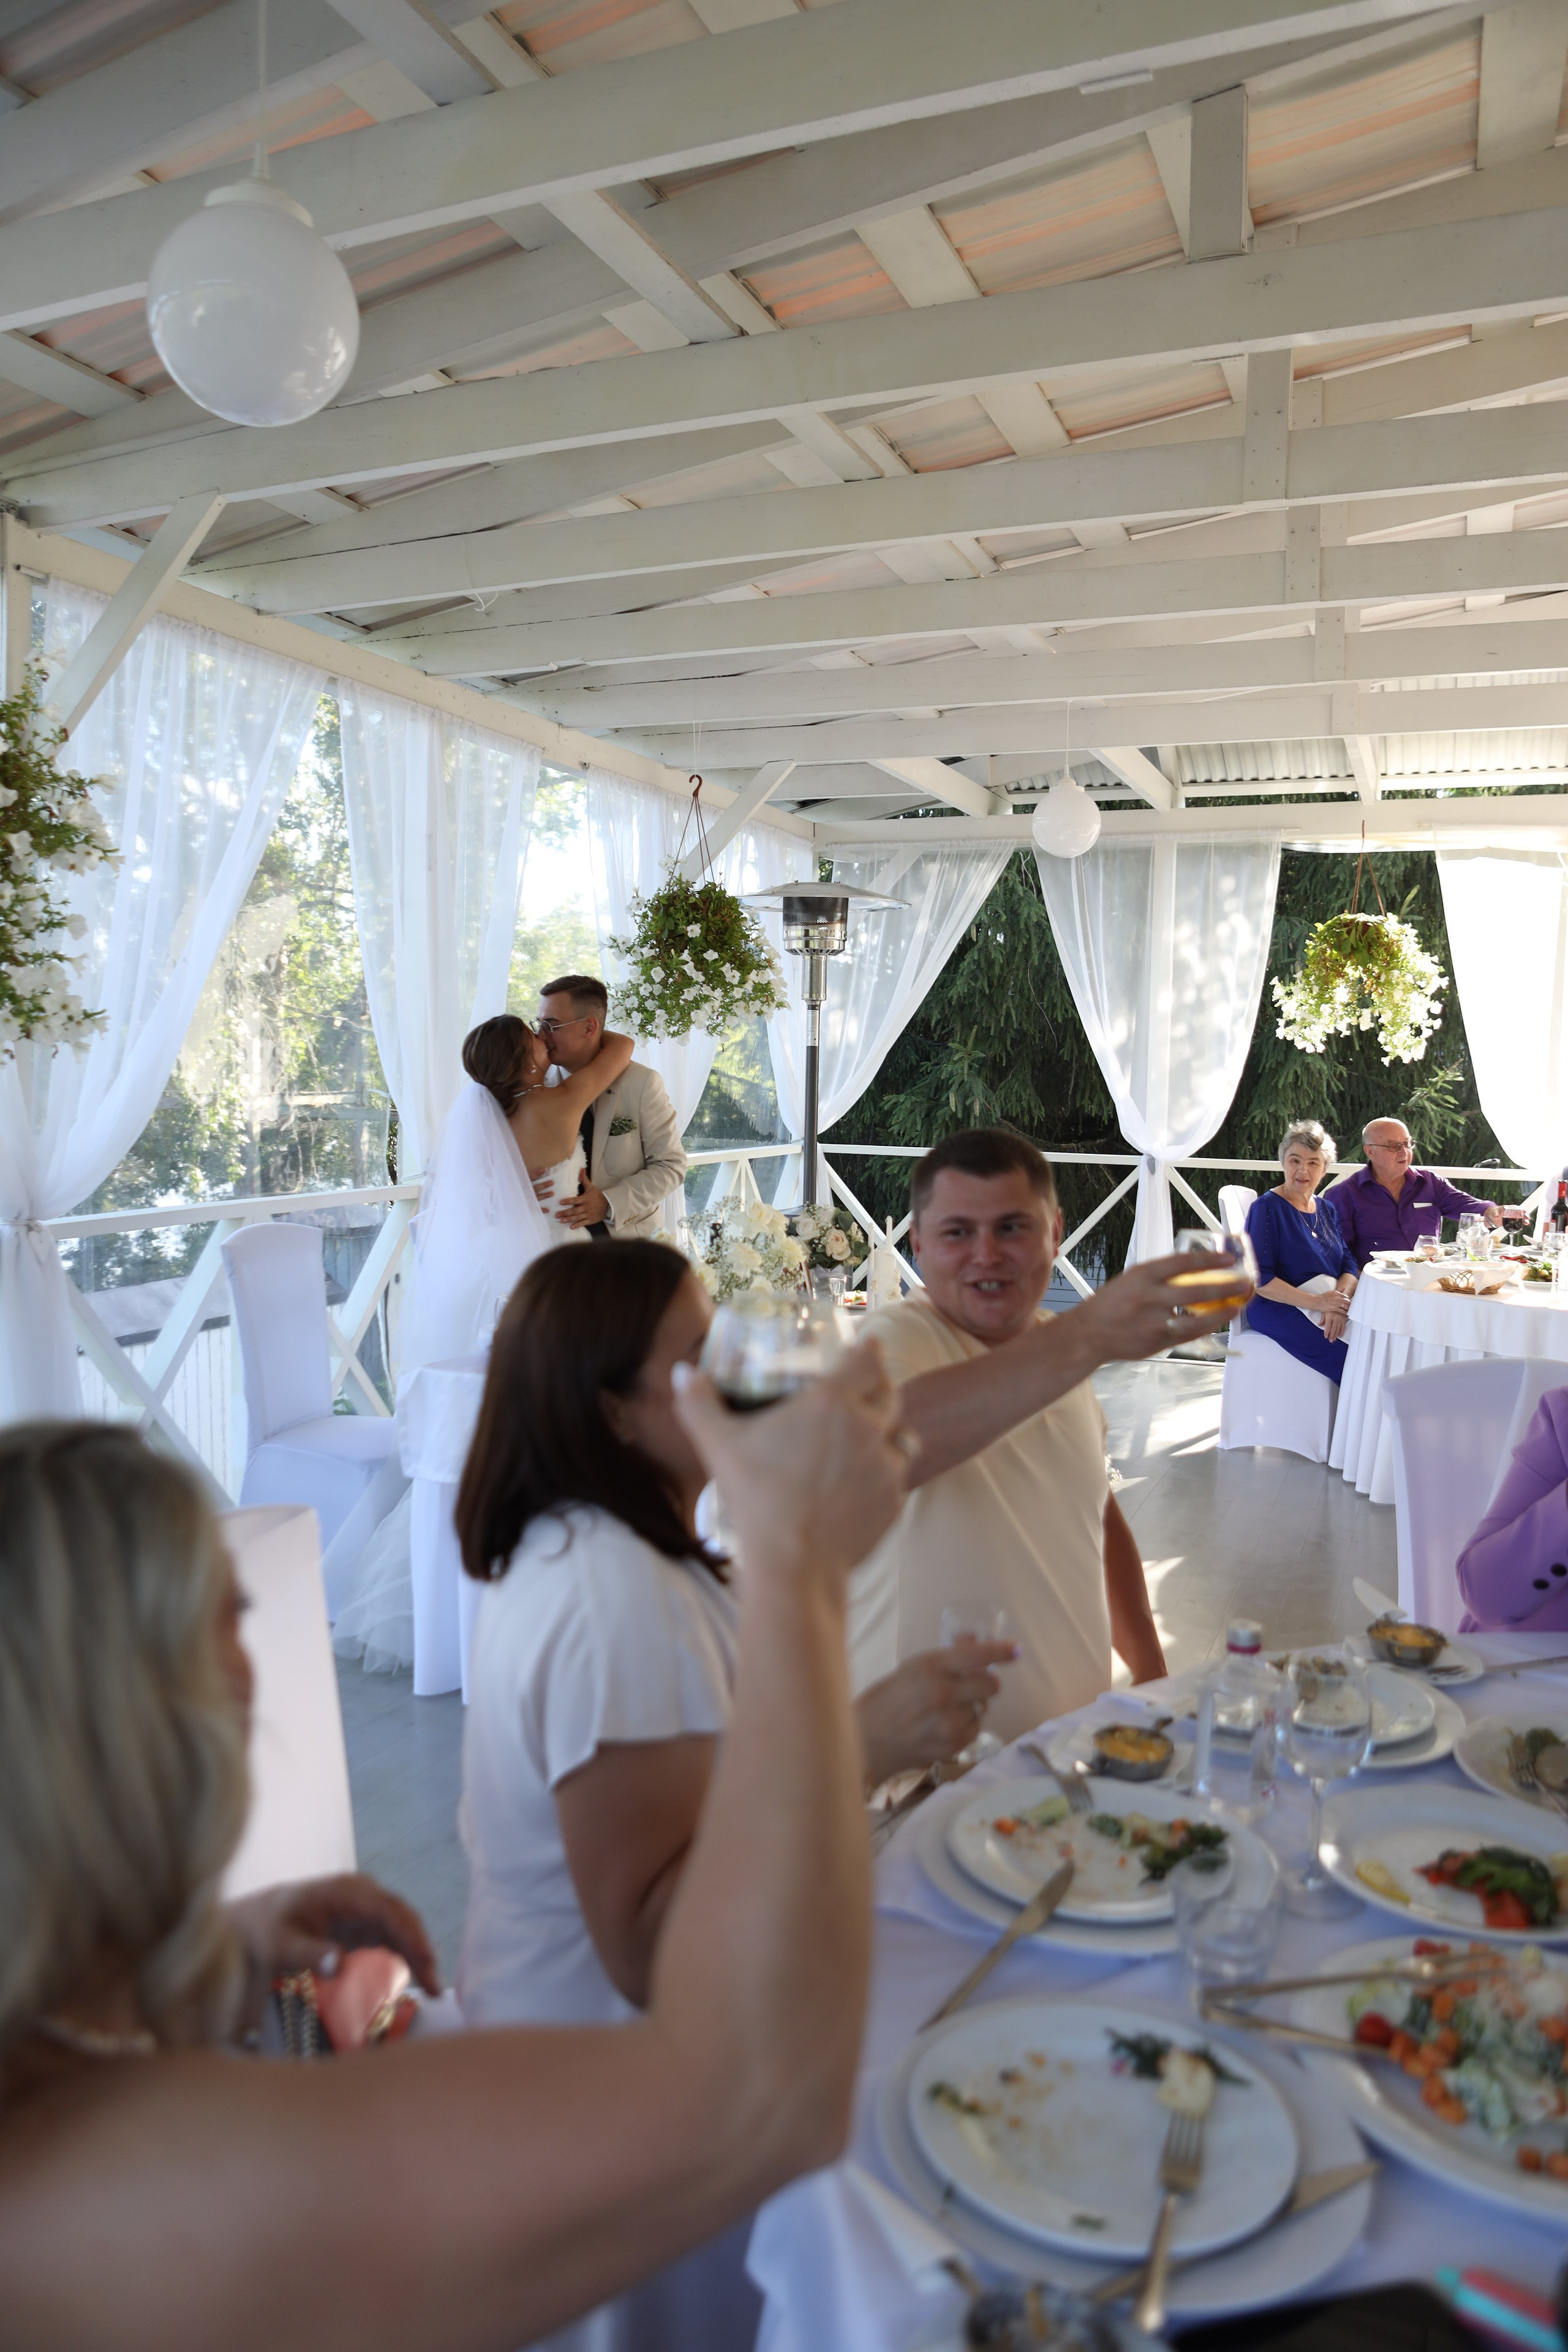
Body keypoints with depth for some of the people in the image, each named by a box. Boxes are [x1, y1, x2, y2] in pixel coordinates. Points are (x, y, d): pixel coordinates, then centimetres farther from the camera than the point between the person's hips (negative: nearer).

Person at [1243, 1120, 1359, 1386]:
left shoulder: (1326, 1209, 17)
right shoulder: (1267, 1208, -5)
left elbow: (1348, 1264, 6)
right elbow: (1258, 1277, -12)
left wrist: (1340, 1302, -16)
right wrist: (1317, 1302, -19)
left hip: (1332, 1301, 6)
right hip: (1280, 1307, -6)